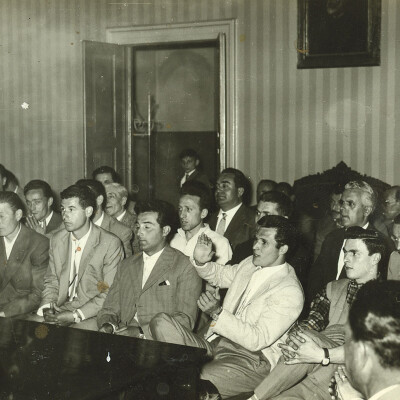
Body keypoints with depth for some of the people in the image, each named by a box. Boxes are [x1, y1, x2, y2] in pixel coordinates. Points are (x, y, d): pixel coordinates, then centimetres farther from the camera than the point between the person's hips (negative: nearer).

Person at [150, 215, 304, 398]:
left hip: (251, 360, -8)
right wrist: (201, 262, 10)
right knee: (161, 322, -14)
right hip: (214, 344, 9)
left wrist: (219, 314, -17)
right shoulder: (250, 264, 13)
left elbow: (258, 340, -18)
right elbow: (220, 275, 33)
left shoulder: (290, 292, -11)